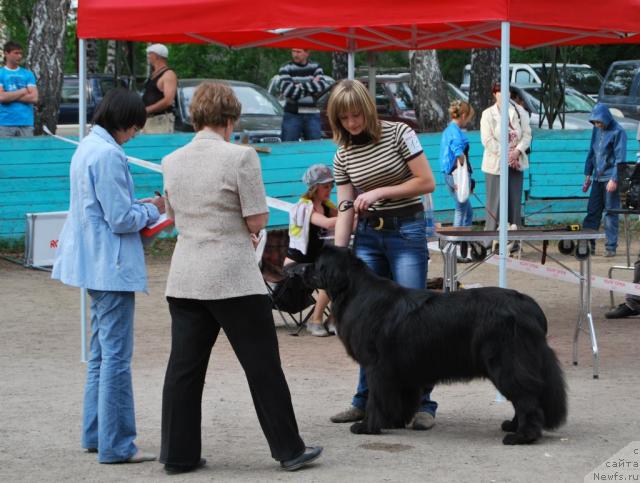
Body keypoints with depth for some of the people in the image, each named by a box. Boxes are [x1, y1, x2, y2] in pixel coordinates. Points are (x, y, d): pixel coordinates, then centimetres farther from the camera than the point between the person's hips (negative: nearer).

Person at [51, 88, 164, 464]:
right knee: (117, 355, -6)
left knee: (102, 352, 17)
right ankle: (116, 444, -3)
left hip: (94, 263, 11)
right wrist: (151, 210, -3)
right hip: (112, 265, -11)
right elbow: (121, 220, -20)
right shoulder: (108, 155, -19)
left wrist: (138, 211, 10)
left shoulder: (88, 148, 12)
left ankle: (96, 434, 23)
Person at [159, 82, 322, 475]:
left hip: (185, 279, 5)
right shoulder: (240, 157, -12)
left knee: (185, 367, 8)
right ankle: (288, 449, 8)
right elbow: (257, 220, -11)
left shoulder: (172, 161, 6)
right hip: (234, 277, -5)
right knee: (262, 365, 3)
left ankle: (178, 454, 10)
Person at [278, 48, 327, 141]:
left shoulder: (315, 67, 9)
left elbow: (322, 86, -6)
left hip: (312, 115, 2)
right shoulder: (286, 69, 0)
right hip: (292, 115, -2)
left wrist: (300, 86, -11)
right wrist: (312, 86, -6)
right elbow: (287, 90, -14)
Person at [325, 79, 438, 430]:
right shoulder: (343, 156, 6)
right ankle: (366, 399, 15)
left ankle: (422, 403, -3)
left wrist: (381, 192, -14)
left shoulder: (398, 134, -6)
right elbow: (345, 209, 4)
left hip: (406, 230, -4)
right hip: (367, 234, 5)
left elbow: (427, 182, -8)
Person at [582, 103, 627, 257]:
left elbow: (620, 158, -13)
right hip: (597, 178, 6)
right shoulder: (596, 130, 11)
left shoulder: (618, 132, -9)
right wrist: (588, 175, 14)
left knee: (611, 213, -2)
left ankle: (611, 247, 2)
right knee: (592, 212, 7)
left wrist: (614, 179, -17)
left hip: (610, 179, -6)